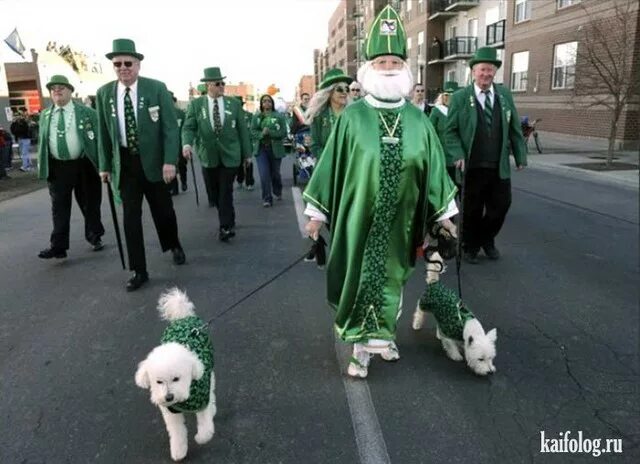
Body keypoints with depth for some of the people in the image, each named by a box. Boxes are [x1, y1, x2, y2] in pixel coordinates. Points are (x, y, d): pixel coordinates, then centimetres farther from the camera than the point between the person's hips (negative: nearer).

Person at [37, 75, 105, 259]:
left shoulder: (86, 112, 0)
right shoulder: (45, 115, 11)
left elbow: (98, 138, -1)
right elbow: (42, 141, 15)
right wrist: (42, 165, 9)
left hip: (83, 165, -2)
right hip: (56, 167, 3)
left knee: (90, 204, 9)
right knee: (59, 207, 2)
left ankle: (95, 237, 26)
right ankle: (58, 246, 5)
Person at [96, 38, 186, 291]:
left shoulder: (157, 88, -7)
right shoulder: (104, 93, 1)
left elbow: (170, 127, -9)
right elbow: (103, 133, 8)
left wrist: (170, 161, -18)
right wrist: (105, 165, 6)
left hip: (153, 160, -2)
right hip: (125, 162, 2)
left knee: (163, 210, 10)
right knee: (130, 217, 1)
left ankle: (174, 246, 40)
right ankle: (139, 271, 10)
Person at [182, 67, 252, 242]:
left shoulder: (234, 103, 3)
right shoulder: (196, 104, 1)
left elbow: (243, 129, 6)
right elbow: (188, 127, -5)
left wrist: (247, 153, 6)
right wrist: (187, 144, -25)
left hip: (230, 155, -1)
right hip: (208, 156, 1)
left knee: (226, 192, -5)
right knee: (215, 193, 10)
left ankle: (226, 227, 0)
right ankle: (228, 221, 28)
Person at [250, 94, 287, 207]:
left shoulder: (279, 116, -1)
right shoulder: (256, 117, 5)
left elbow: (283, 132, -8)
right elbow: (253, 131, -1)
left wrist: (269, 132, -20)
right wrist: (262, 134, -21)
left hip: (275, 149, -1)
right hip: (261, 149, 1)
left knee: (275, 173, 13)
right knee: (264, 174, -9)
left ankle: (277, 192, 39)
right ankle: (267, 199, -1)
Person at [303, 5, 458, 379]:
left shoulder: (418, 119, 1)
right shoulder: (352, 116, -6)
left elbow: (434, 167, 7)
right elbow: (331, 164, -3)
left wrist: (444, 213, 10)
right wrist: (317, 213, -2)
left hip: (399, 219, 3)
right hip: (360, 216, -2)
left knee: (391, 275, 15)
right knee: (360, 276, 4)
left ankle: (382, 334, 36)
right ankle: (363, 346, 19)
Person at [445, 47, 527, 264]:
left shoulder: (505, 95, 8)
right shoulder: (460, 97, -3)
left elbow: (515, 128, 11)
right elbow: (450, 131, -3)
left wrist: (520, 155, 7)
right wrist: (458, 155, -15)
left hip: (500, 167, 3)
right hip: (473, 167, -3)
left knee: (501, 206, 9)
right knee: (472, 210, 8)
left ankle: (487, 240, 35)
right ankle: (470, 247, 29)